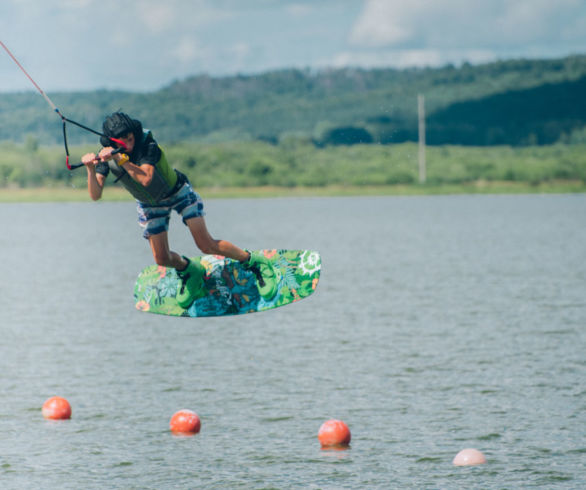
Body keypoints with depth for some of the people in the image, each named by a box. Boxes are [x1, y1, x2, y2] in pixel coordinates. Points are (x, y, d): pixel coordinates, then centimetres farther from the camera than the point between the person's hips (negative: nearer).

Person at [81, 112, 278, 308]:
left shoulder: (147, 145, -33)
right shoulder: (106, 155, -22)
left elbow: (146, 179, -49)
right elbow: (95, 195, -30)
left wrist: (121, 159, -58)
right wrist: (91, 169, -48)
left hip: (179, 193, -4)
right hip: (149, 204, 4)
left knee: (207, 246, -13)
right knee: (162, 259, 0)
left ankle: (256, 263, 6)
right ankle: (190, 271, 34)